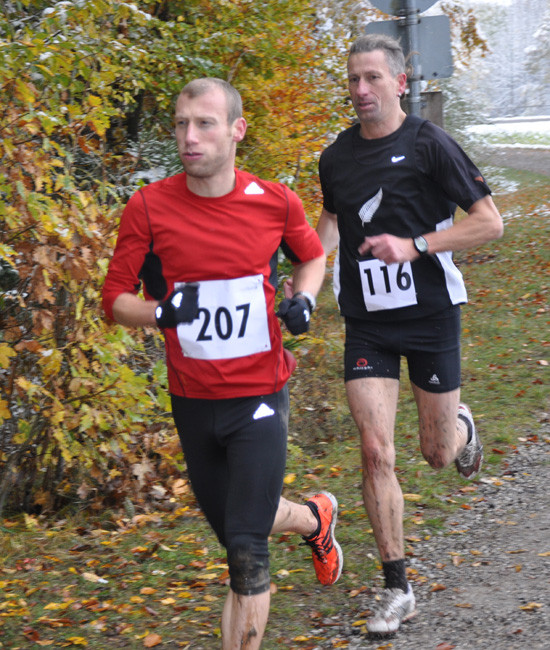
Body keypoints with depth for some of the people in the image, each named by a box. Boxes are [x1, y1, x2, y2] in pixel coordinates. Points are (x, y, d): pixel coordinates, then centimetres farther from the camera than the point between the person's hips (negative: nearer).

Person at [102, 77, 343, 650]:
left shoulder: (275, 202, -6)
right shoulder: (148, 208, -9)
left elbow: (312, 257, 15)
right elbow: (115, 299, -4)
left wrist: (303, 300, -5)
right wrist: (162, 311, -24)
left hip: (258, 397, -2)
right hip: (192, 401, 2)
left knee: (246, 549, -12)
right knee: (234, 530, 20)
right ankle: (315, 519, 51)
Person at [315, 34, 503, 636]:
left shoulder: (429, 145, -10)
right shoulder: (336, 157, 3)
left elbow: (490, 222, -9)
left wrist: (415, 246, -19)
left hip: (430, 314, -2)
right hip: (366, 321, 3)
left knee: (437, 453, 8)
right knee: (376, 452, -8)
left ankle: (461, 427, 48)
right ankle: (397, 590, 2)